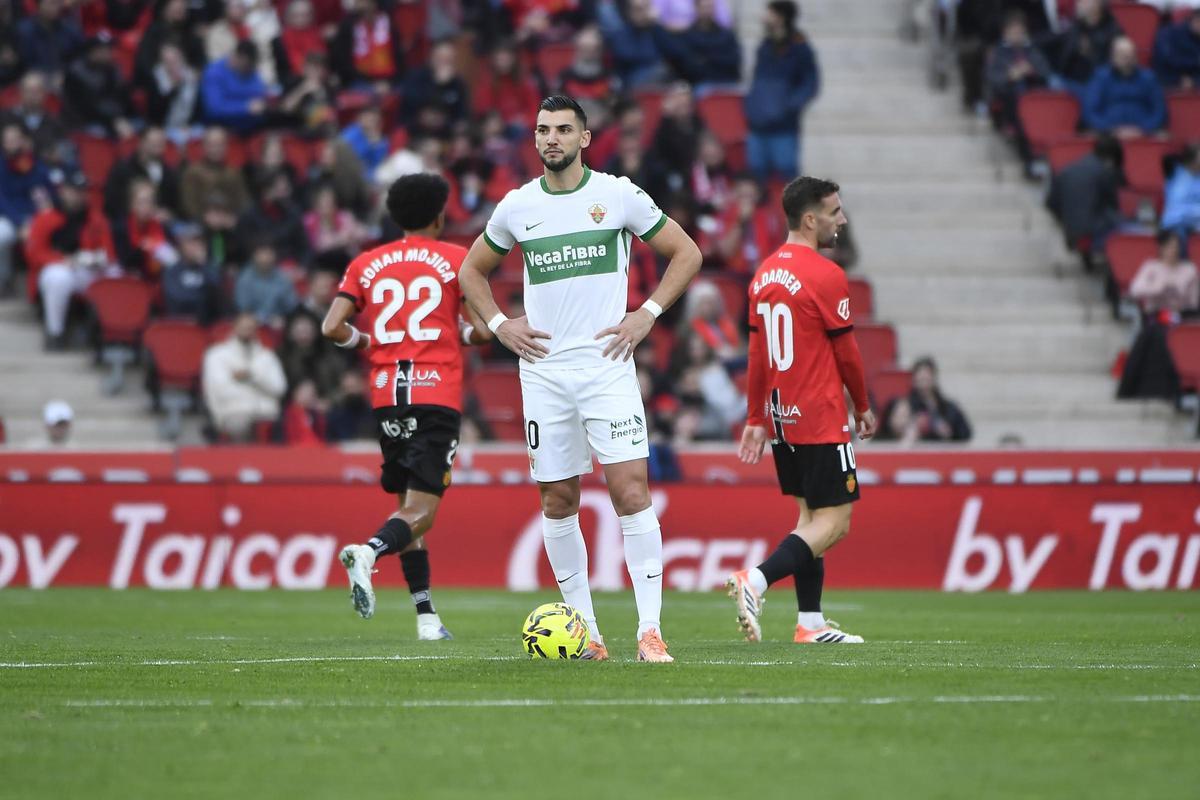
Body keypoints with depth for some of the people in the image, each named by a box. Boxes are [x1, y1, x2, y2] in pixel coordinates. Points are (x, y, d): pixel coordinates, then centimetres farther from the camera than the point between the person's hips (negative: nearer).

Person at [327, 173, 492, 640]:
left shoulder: (366, 265, 10)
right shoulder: (456, 260, 2)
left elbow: (332, 328, 2)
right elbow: (484, 329, -5)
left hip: (386, 396, 4)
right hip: (438, 395, -4)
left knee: (407, 503, 15)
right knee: (420, 511, -8)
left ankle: (426, 617, 12)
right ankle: (368, 552, -38)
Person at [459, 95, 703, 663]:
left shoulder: (618, 195, 0)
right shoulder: (516, 207, 7)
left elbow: (686, 253, 7)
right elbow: (472, 270, 23)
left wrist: (647, 315, -3)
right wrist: (499, 325, 7)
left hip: (606, 366, -3)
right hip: (542, 372, 3)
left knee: (630, 490, -13)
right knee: (557, 502, 4)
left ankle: (650, 630, -13)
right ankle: (584, 631, 12)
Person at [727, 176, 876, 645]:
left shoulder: (765, 274, 10)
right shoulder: (825, 276, -14)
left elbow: (756, 353, 13)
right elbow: (846, 353, -9)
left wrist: (756, 420, 17)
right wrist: (863, 408, 6)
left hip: (781, 416, 9)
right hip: (821, 420, -9)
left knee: (810, 514, 14)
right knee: (834, 522, -7)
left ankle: (810, 624, 12)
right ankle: (755, 581, -23)